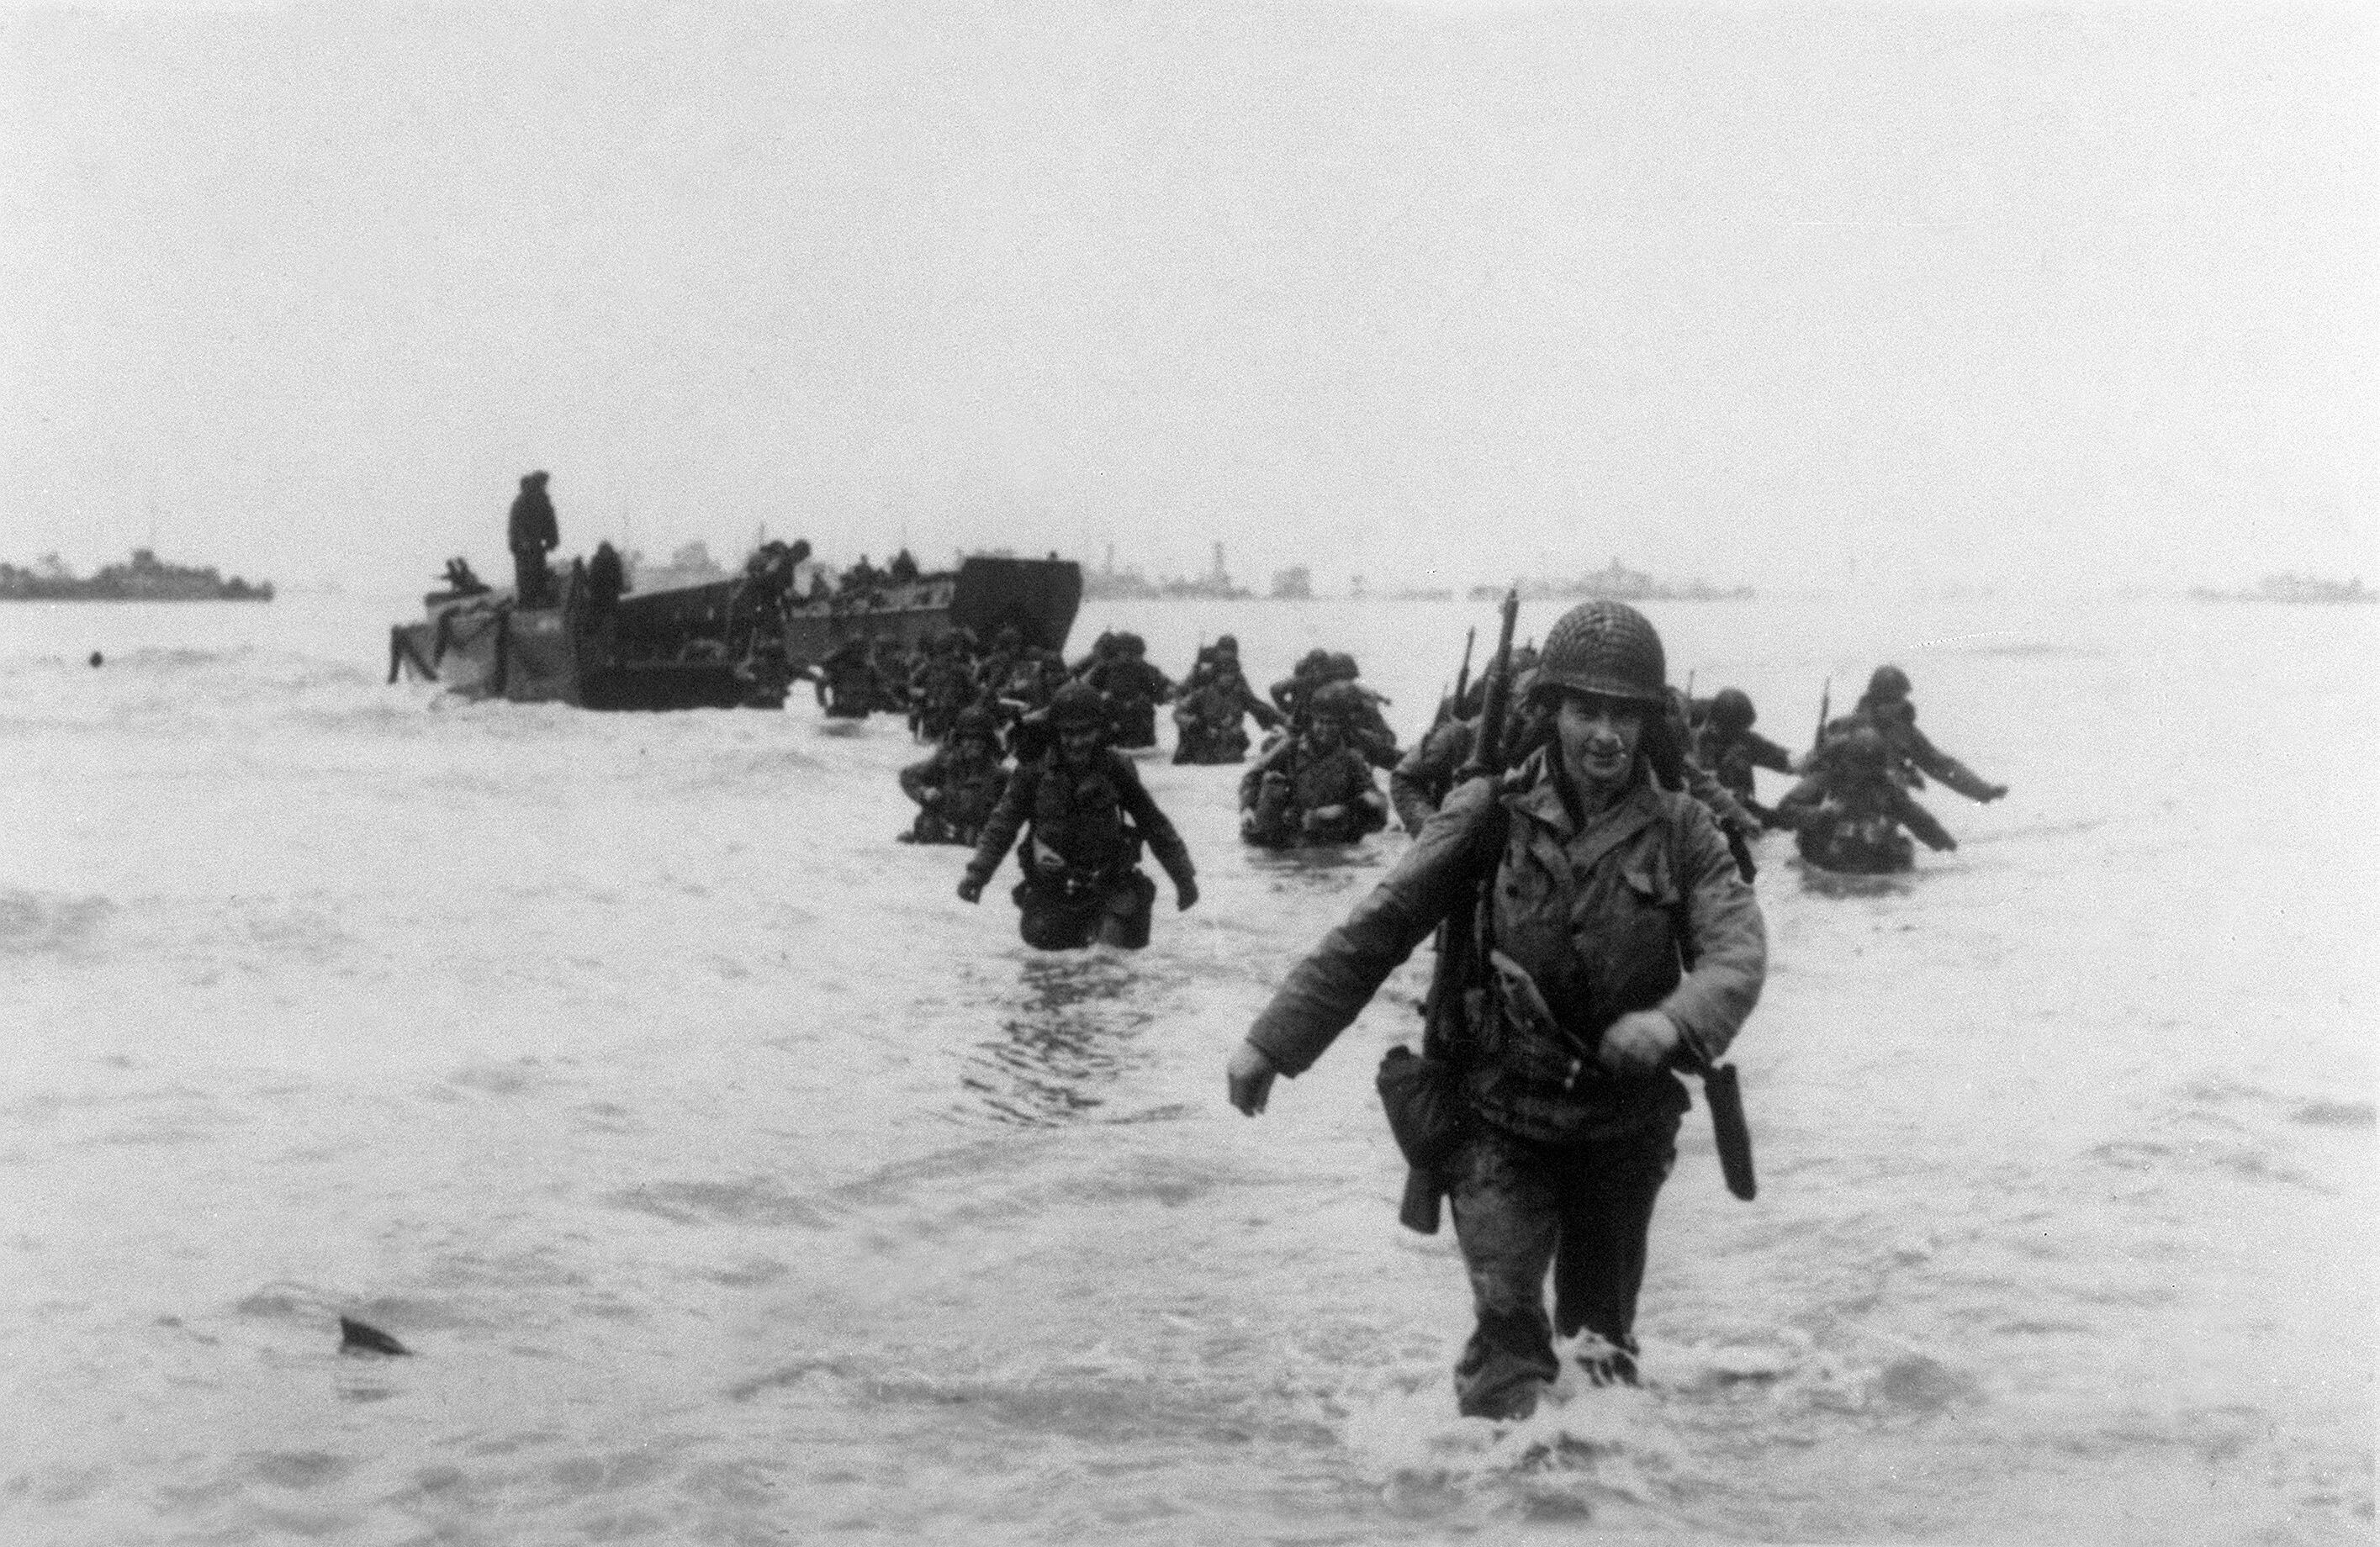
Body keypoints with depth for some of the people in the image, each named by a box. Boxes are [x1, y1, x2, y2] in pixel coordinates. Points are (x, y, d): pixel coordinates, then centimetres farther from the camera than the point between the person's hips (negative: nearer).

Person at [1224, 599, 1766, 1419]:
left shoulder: (1682, 831, -4)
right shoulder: (1492, 813, -7)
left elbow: (1738, 952, -16)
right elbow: (1376, 929, -4)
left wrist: (1674, 1019, -38)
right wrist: (1274, 1041, -6)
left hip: (1626, 1127, 2)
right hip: (1501, 1117, -2)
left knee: (1603, 1343, 17)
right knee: (1509, 1321, -16)